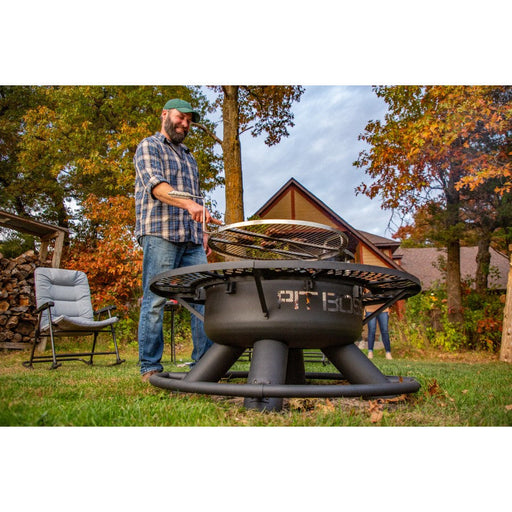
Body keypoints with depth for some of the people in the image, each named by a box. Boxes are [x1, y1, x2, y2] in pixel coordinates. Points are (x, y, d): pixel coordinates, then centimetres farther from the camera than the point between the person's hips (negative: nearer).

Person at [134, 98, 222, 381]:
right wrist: (189, 204, -29)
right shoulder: (149, 147, 5)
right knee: (155, 299, -6)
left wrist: (202, 229, 16)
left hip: (191, 239, 7)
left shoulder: (188, 156, 28)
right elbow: (157, 186, -13)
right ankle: (150, 366, 2)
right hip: (159, 234, -7)